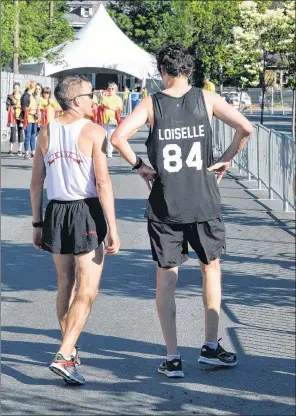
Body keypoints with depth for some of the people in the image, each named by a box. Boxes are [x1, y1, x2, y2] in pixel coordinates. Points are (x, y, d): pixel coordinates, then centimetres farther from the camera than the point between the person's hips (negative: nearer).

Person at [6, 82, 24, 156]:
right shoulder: (10, 97, 7)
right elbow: (7, 107, 1)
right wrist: (13, 107, -14)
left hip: (20, 117, 1)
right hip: (13, 117, -1)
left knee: (20, 132, 0)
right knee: (13, 132, -4)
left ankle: (20, 150, 7)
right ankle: (11, 150, 1)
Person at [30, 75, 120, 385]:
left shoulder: (46, 133, 6)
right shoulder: (93, 131, -9)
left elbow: (36, 183, 8)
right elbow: (103, 183, -14)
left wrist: (37, 223, 17)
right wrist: (113, 228, -13)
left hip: (56, 212, 5)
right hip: (87, 212, -5)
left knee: (65, 286, 18)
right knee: (86, 291, -3)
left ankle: (69, 351, 29)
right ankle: (63, 357, -14)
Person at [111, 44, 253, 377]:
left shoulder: (151, 104, -2)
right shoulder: (206, 99, -1)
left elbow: (117, 137, -14)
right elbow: (245, 128, -9)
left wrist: (139, 166, -2)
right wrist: (225, 160, 3)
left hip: (164, 203, 0)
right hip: (204, 202, 1)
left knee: (166, 278, 7)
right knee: (211, 267, 19)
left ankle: (172, 359, 5)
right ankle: (211, 346, 19)